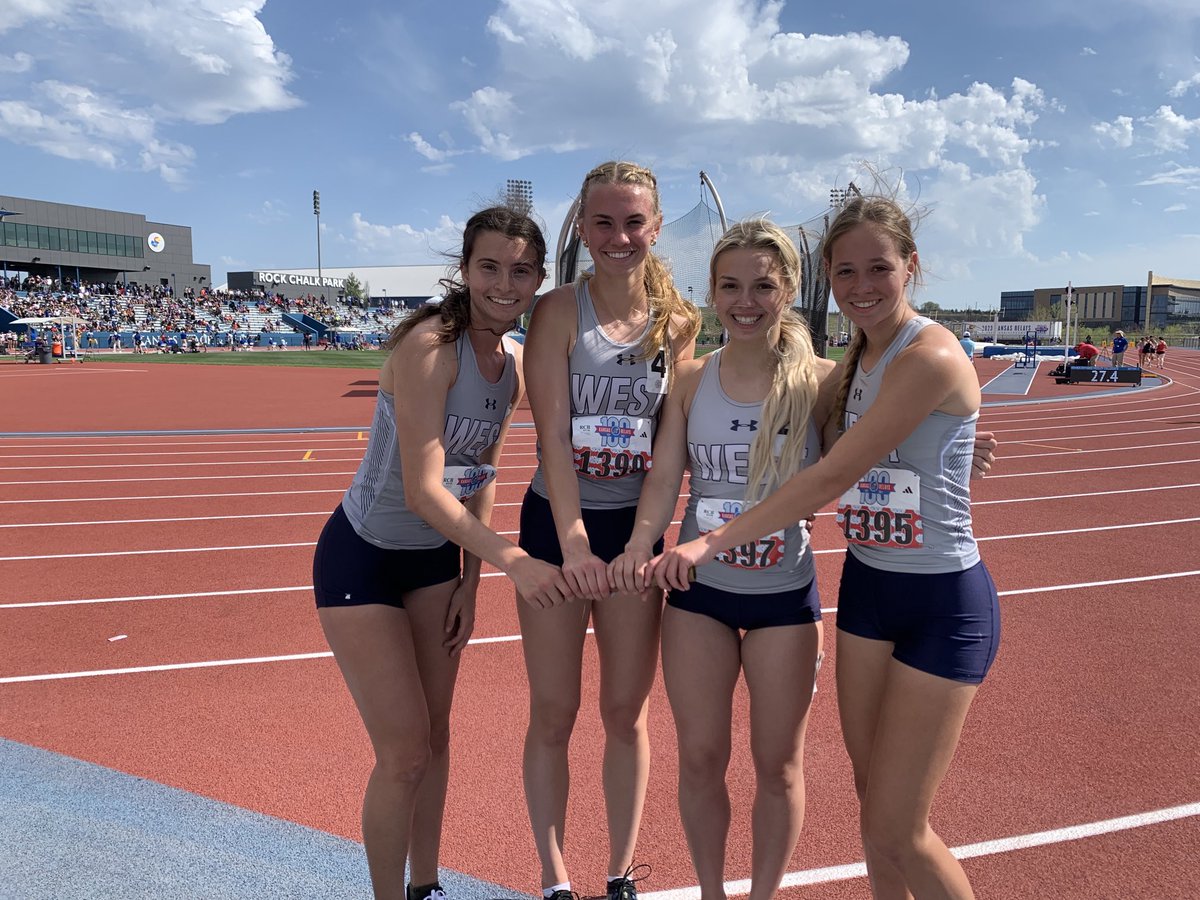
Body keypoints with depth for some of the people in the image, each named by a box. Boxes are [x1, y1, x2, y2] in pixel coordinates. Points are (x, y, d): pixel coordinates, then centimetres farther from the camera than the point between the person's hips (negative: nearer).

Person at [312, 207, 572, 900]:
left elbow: (481, 478, 6)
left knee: (436, 733, 16)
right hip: (362, 559, -7)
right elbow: (423, 489, -29)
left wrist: (471, 582, 5)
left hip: (437, 557, 7)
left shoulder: (514, 362, -3)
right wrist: (514, 560, -35)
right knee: (405, 753, -2)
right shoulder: (429, 346, -25)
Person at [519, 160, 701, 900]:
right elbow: (553, 431, -15)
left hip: (634, 526, 3)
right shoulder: (559, 311, -8)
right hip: (557, 523, -2)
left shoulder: (678, 320, 2)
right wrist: (572, 539, -24)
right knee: (553, 715, 8)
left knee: (627, 713, 13)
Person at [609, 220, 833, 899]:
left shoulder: (819, 379, -9)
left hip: (786, 595, -2)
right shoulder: (692, 380, -2)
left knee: (779, 764, 14)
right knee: (700, 757, 13)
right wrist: (642, 542, -22)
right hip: (698, 592, 2)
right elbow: (664, 476, -7)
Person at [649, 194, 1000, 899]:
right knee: (873, 797, 18)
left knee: (896, 830, 1)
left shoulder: (930, 357, -22)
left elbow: (833, 477, -26)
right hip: (867, 586, 8)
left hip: (944, 604, -7)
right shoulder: (858, 359, 5)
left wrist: (713, 541, -25)